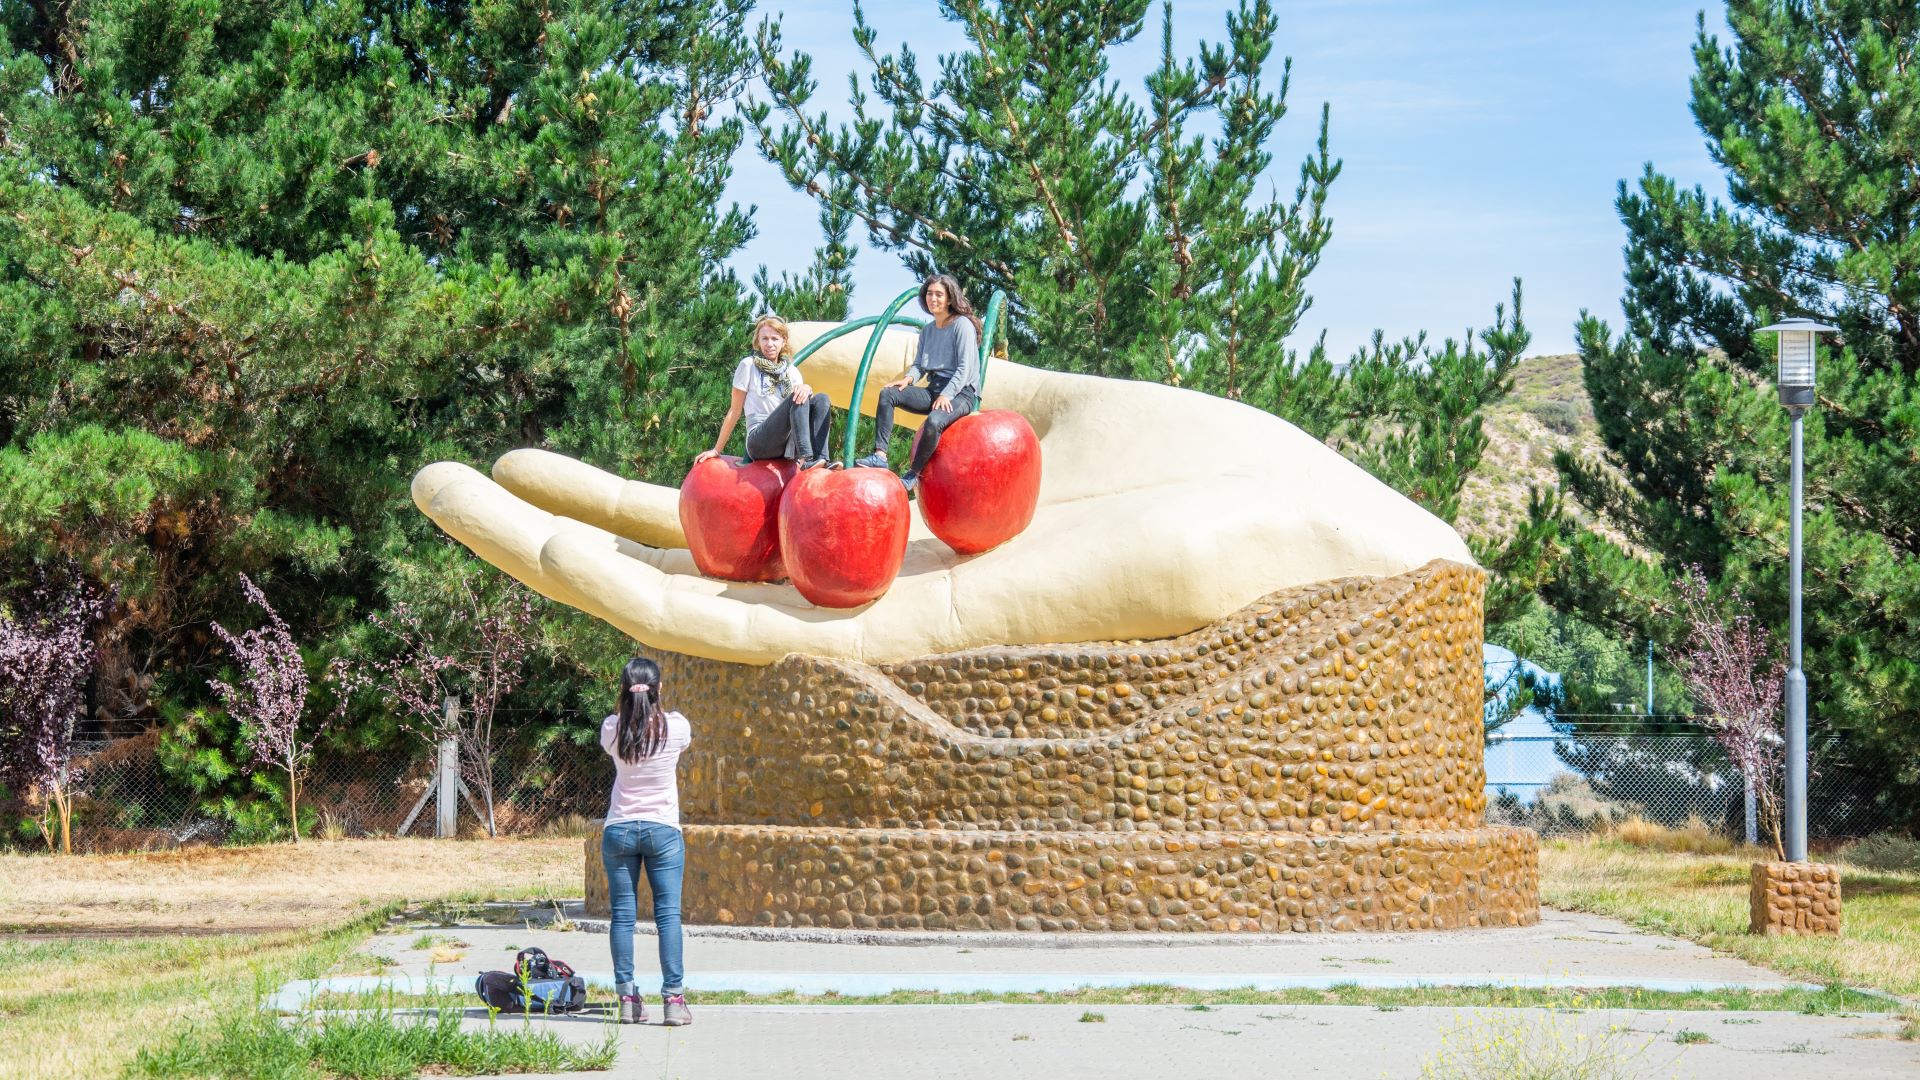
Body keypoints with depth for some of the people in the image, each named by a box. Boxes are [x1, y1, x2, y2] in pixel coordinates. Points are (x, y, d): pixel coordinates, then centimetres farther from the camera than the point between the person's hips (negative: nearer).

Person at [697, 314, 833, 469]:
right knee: (797, 399, -25)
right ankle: (806, 459, -41)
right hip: (759, 442, -5)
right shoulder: (748, 366, 2)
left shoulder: (792, 371, 16)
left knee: (821, 399, -13)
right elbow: (735, 411, 4)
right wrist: (717, 450, 4)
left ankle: (819, 459, -31)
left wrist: (806, 388, -21)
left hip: (786, 442, 5)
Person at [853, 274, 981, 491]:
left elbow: (965, 368, -12)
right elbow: (919, 365, 16)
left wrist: (946, 396, -22)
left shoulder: (962, 325, -5)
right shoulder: (927, 330, 18)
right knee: (888, 394, -15)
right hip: (933, 390, 7)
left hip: (961, 392, -7)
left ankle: (913, 475, -22)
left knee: (934, 422, -38)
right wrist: (909, 378, -8)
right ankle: (880, 455, -26)